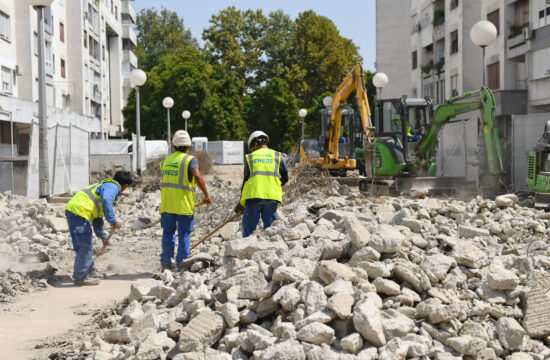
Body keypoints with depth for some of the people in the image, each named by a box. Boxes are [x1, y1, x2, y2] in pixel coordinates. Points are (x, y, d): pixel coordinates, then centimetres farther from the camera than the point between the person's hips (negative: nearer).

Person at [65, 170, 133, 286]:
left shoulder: (104, 185, 30)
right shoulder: (112, 186, 0)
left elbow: (97, 217, 37)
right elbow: (106, 200, -26)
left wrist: (103, 236, 44)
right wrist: (113, 221, -21)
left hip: (70, 210, 10)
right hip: (79, 212, -10)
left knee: (81, 245, 17)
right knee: (85, 246, -4)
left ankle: (90, 273, 27)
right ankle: (80, 277, 1)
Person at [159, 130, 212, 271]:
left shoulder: (165, 161, 13)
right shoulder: (190, 160, -6)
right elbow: (197, 176, -22)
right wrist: (206, 195, -16)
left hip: (167, 204, 5)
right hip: (184, 205, -4)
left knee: (168, 233, 14)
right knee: (184, 234, 3)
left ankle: (166, 262, 15)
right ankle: (181, 264, 3)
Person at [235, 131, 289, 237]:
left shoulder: (250, 157, 8)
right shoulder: (277, 156, 11)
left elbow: (246, 180, 8)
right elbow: (285, 178, 11)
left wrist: (241, 203, 14)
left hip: (253, 197, -1)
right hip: (272, 197, 1)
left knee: (249, 228, 5)